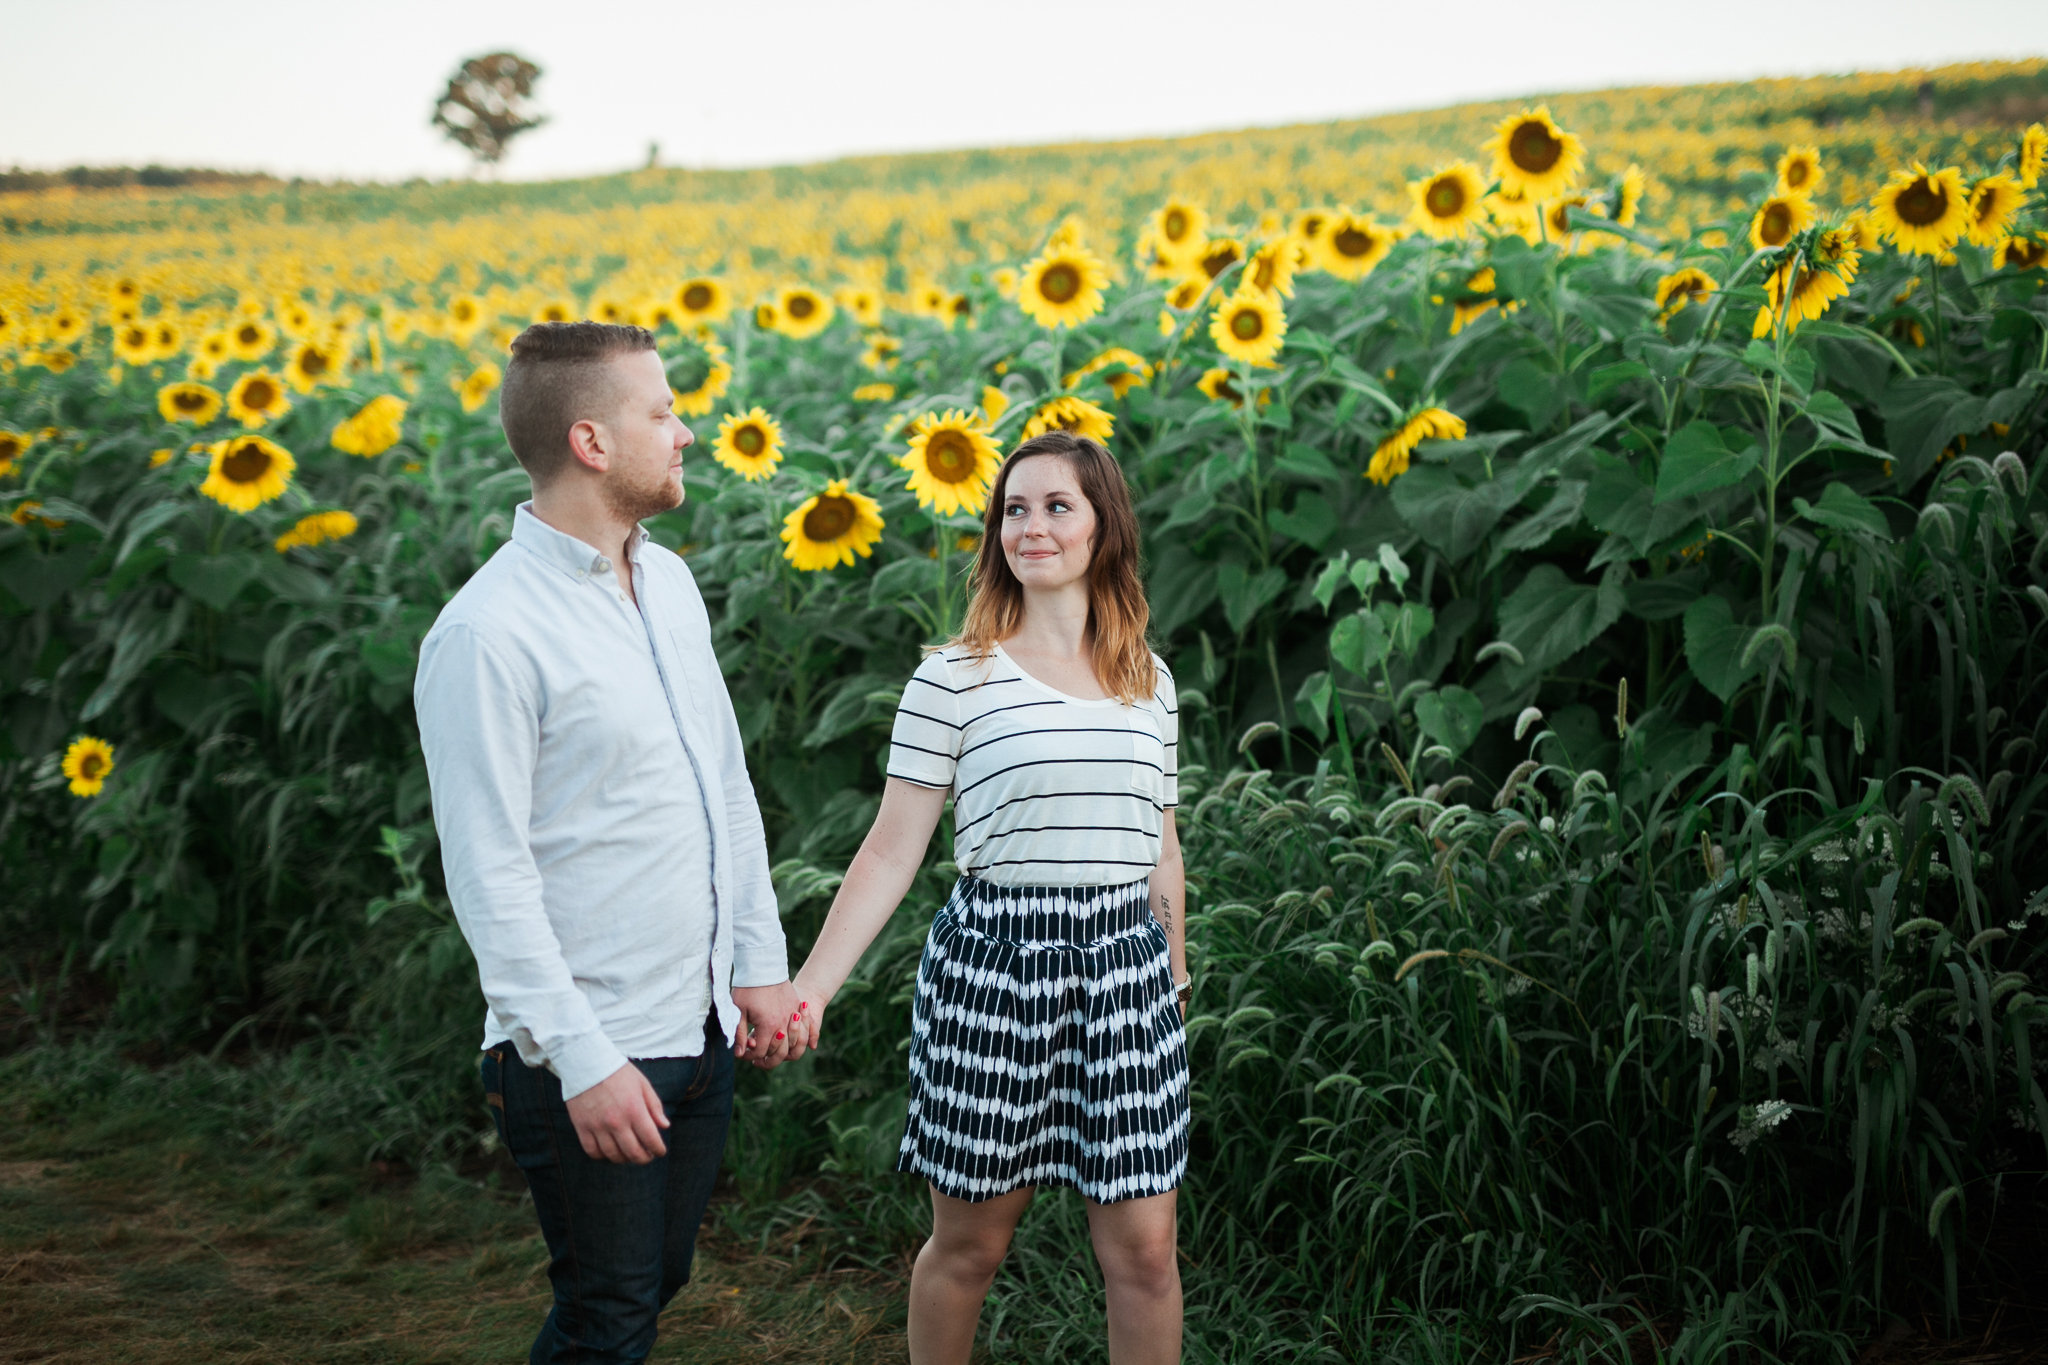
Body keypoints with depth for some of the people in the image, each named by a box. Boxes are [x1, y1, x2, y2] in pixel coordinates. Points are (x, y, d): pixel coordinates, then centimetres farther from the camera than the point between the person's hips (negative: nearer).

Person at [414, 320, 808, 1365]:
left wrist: (760, 962, 13)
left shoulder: (670, 582, 8)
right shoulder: (488, 633, -18)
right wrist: (583, 1061, -20)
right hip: (588, 1057, -8)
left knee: (657, 1279, 17)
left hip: (700, 1031, 8)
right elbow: (488, 876, -19)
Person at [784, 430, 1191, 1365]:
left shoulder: (1150, 684, 9)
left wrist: (1177, 987, 23)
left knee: (1142, 1249, 3)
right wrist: (808, 990, -11)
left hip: (1126, 972, 3)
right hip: (992, 967, -3)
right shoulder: (955, 678, -4)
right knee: (968, 1244, 8)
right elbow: (893, 850, -4)